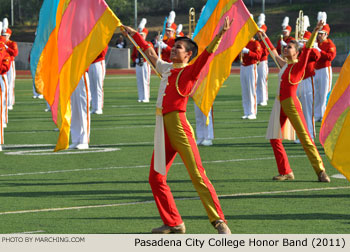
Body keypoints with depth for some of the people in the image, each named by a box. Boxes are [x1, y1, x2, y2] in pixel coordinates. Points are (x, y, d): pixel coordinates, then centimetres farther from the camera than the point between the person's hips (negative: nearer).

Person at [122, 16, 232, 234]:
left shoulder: (190, 71, -1)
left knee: (197, 174, -15)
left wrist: (220, 35, -32)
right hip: (162, 127, 8)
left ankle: (219, 221, -17)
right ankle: (173, 224, 17)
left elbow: (206, 55, -17)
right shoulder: (167, 68, 18)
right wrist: (135, 34, 46)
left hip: (178, 124, -8)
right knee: (156, 178, 8)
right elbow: (151, 53, 34)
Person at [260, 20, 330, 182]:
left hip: (291, 104, -8)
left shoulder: (298, 66, -7)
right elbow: (274, 53, 30)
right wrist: (264, 37, 41)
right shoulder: (284, 65, 13)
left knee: (305, 138, -11)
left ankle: (321, 172, -12)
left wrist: (315, 32, -32)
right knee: (274, 139, 5)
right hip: (280, 104, 8)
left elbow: (307, 49, -20)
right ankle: (286, 172, 11)